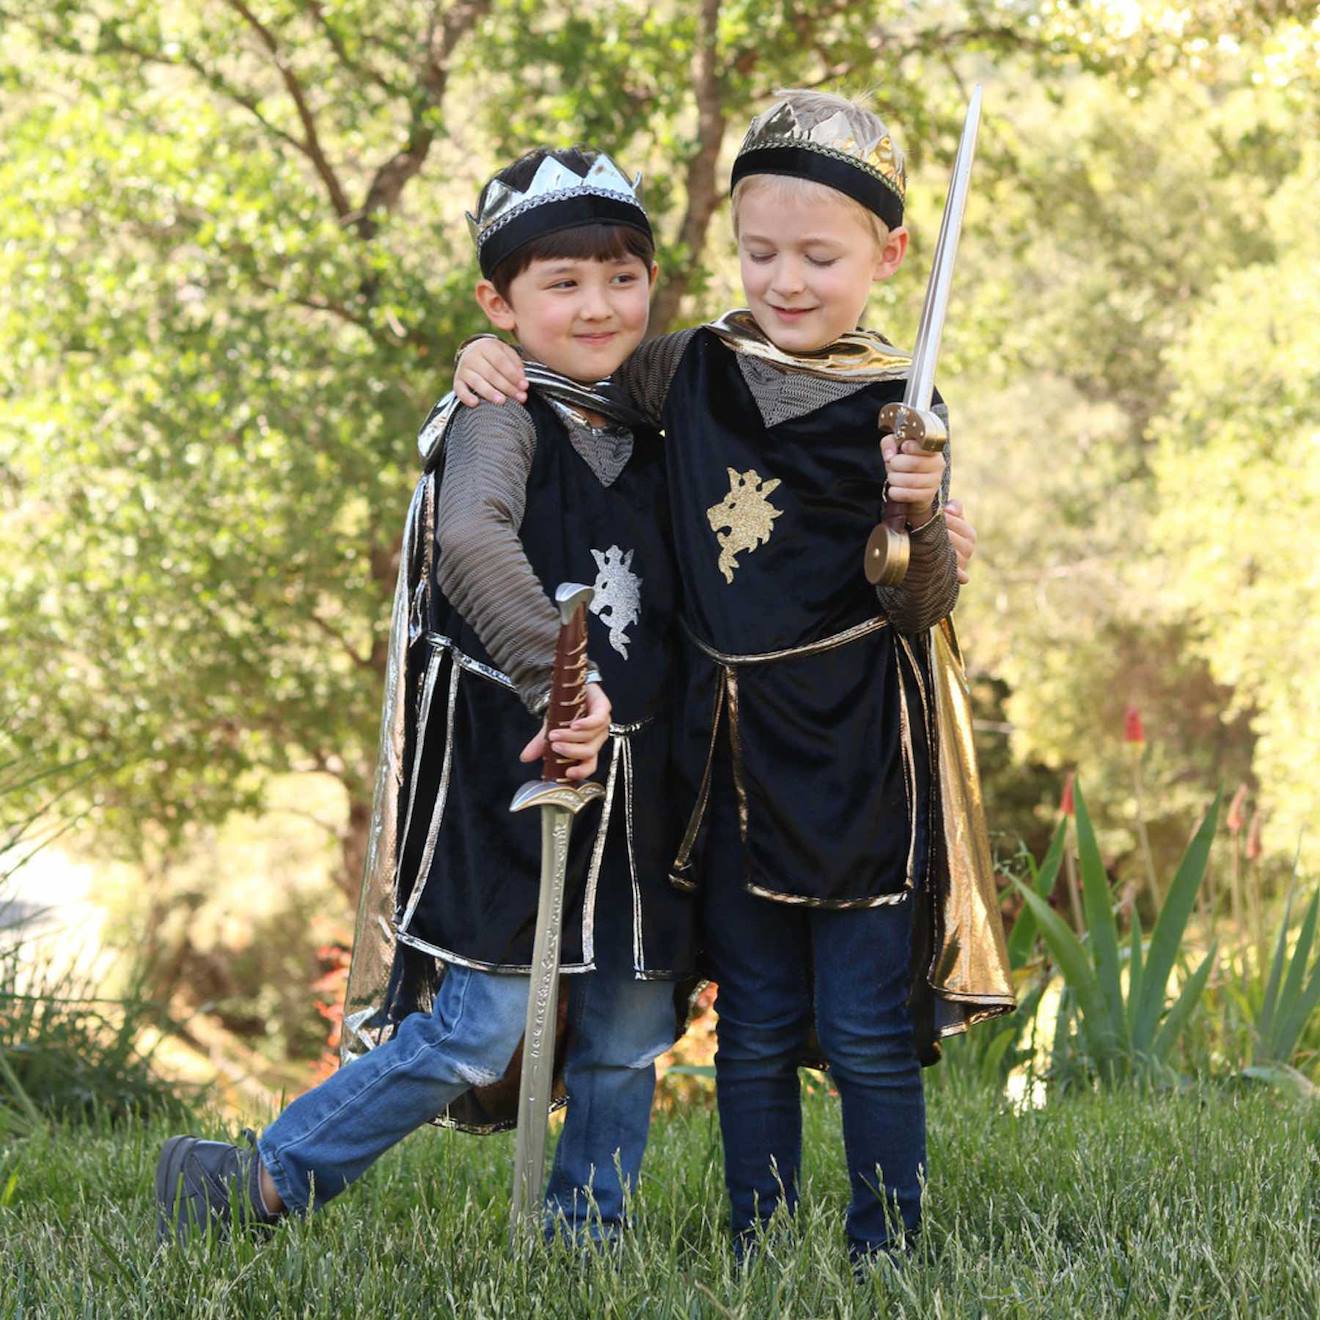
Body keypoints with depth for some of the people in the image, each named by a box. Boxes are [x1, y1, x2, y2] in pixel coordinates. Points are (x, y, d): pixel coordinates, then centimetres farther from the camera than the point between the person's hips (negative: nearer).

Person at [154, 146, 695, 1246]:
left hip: (635, 780, 7)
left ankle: (588, 1239, 26)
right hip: (513, 771, -7)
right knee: (473, 1035, -9)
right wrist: (564, 686, -30)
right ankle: (255, 1186, 4)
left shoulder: (649, 439, 12)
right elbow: (473, 544, -29)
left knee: (626, 1039, 10)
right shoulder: (503, 422, -9)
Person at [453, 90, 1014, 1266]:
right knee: (755, 1027, 12)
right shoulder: (693, 372, 3)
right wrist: (497, 357, 1)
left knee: (868, 1031, 1)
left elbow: (922, 609, -11)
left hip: (863, 758, -4)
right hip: (734, 749, 4)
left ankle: (884, 1255, 13)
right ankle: (755, 1256, 21)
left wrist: (920, 519, -30)